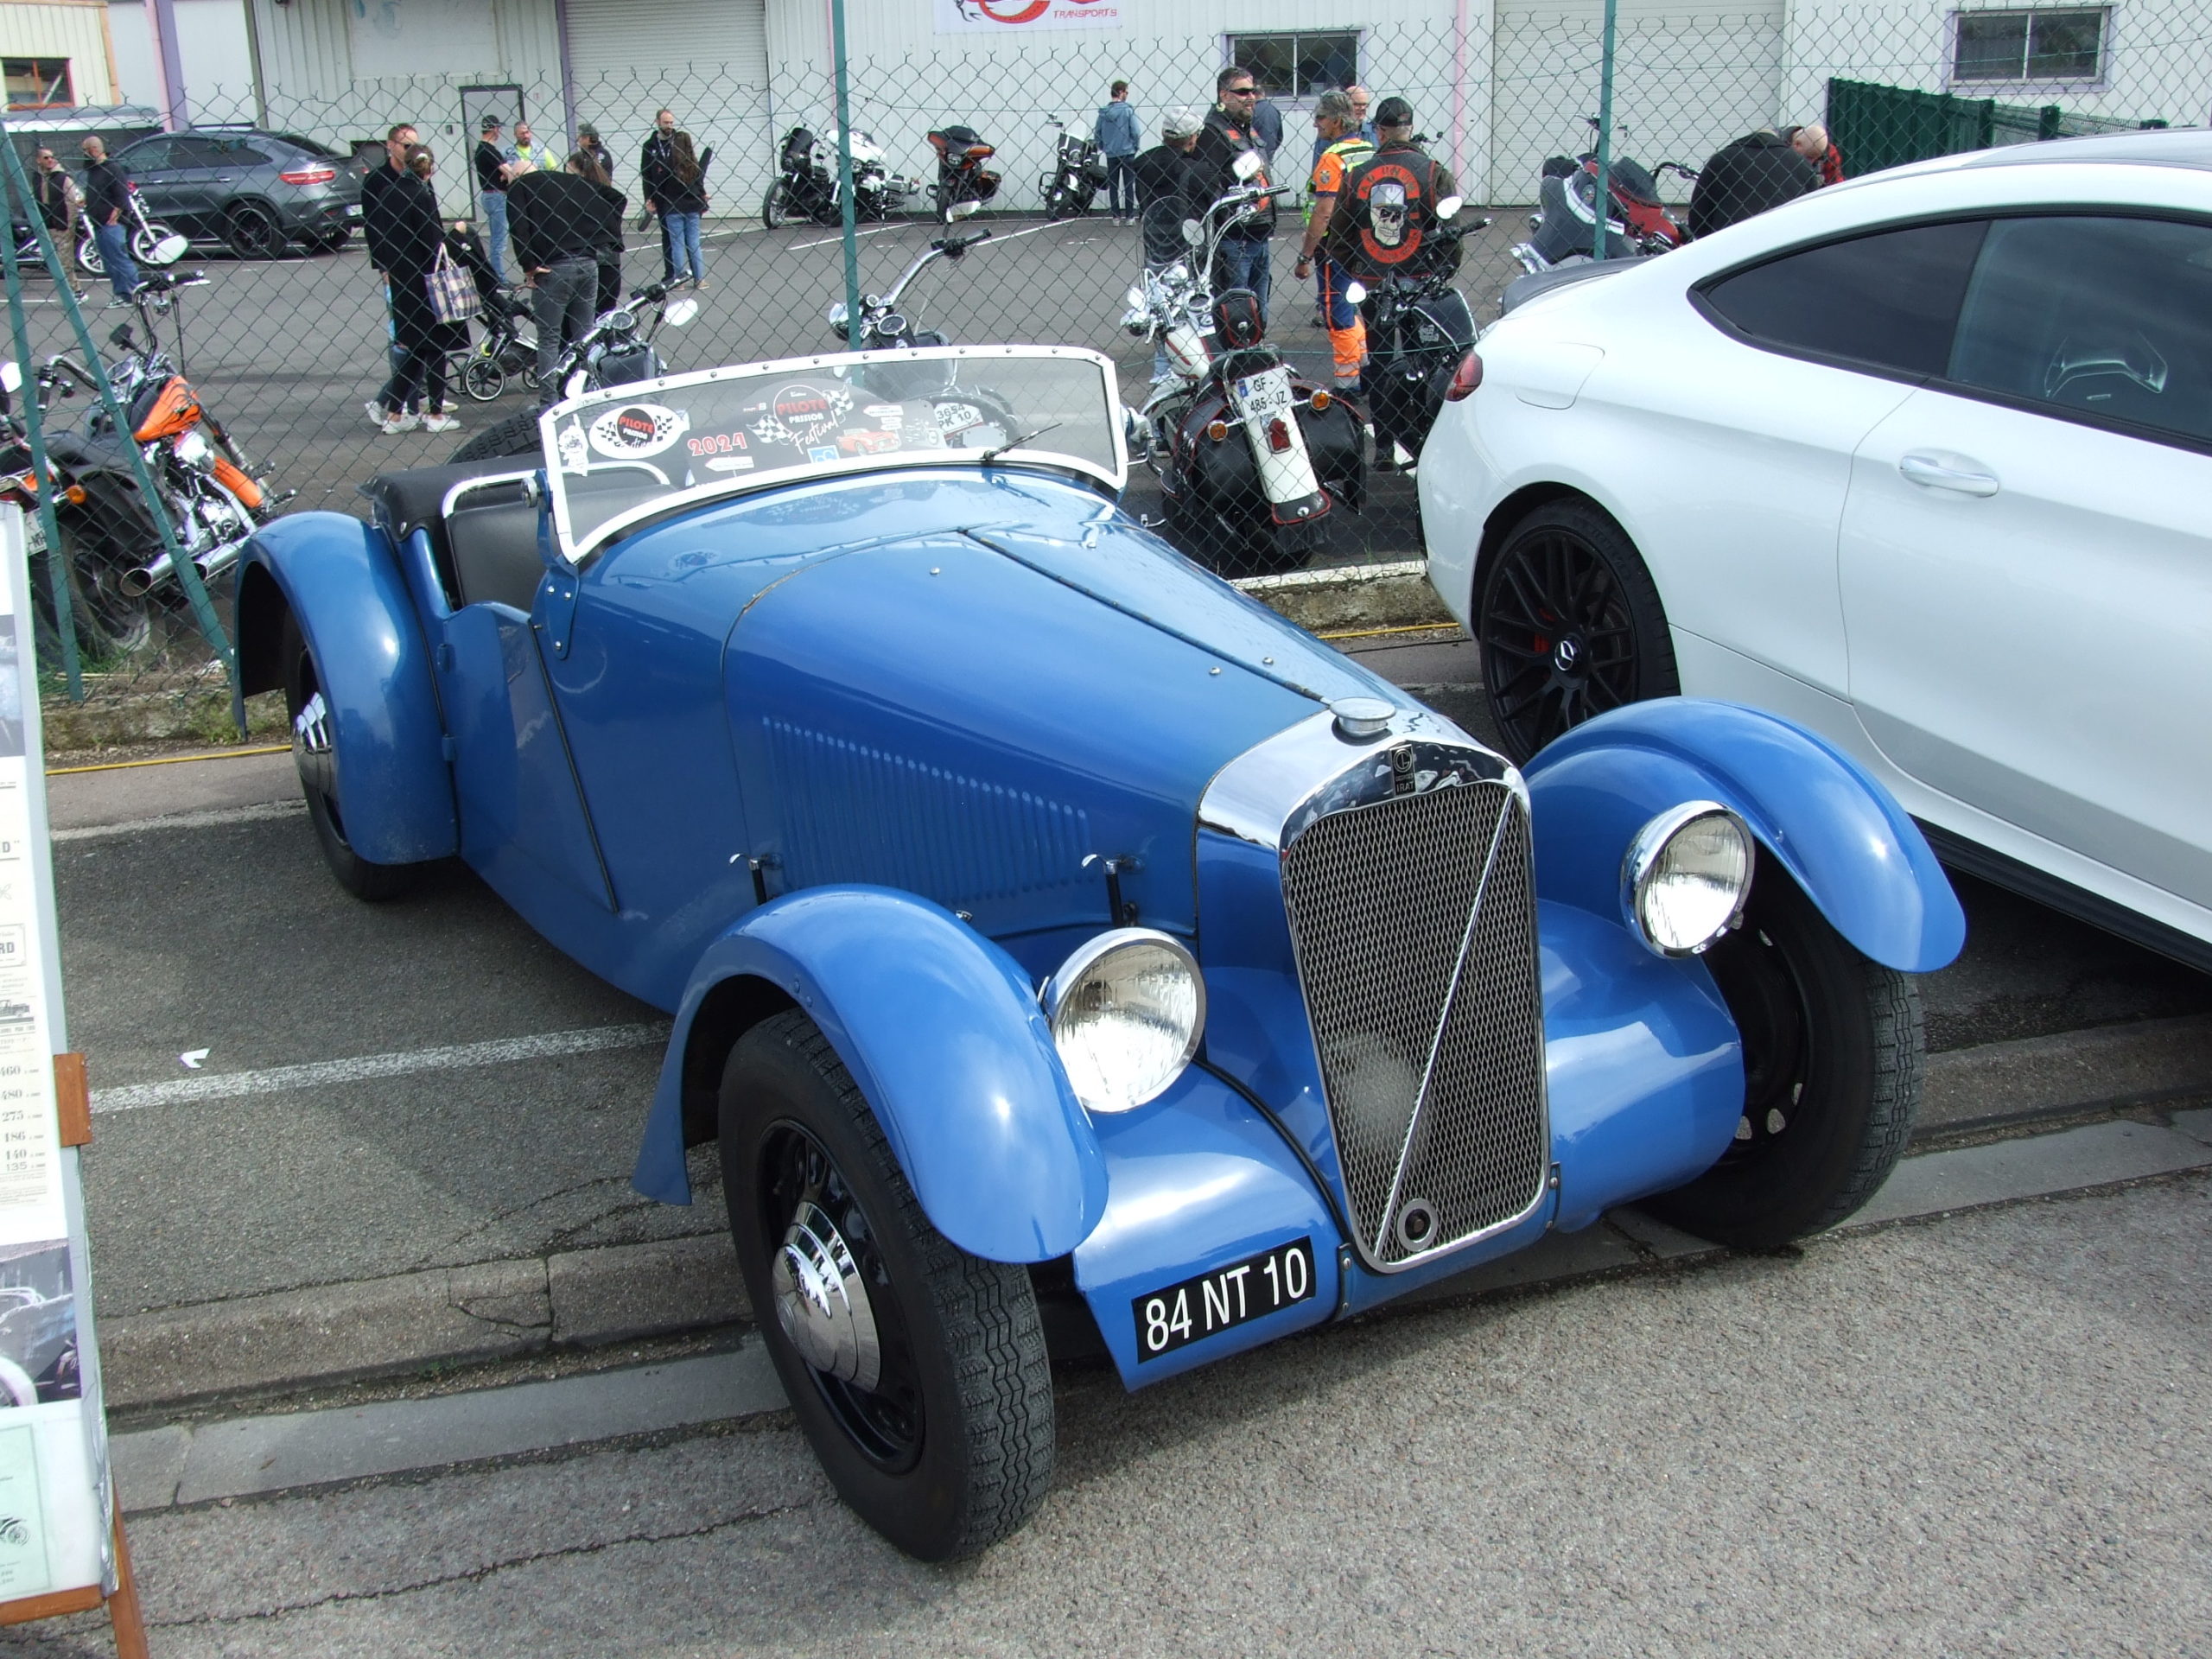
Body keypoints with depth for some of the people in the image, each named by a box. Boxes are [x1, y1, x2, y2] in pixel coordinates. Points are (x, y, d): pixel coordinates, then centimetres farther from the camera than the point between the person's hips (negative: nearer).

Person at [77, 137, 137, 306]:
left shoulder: (112, 169, -10)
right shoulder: (93, 171, 17)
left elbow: (122, 197, -16)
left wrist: (114, 217, -19)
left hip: (112, 224, -9)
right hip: (99, 225, 10)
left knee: (119, 259, -12)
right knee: (109, 262, 8)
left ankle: (136, 289, -9)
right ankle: (122, 294, 10)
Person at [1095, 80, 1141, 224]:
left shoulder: (1103, 112, 0)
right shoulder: (1128, 110, -10)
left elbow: (1096, 133, 3)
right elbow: (1136, 132, -12)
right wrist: (1135, 147, 5)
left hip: (1110, 154, 3)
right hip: (1127, 153, -3)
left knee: (1113, 185, 11)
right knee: (1129, 185, 4)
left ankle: (1116, 216, 11)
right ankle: (1129, 216, 2)